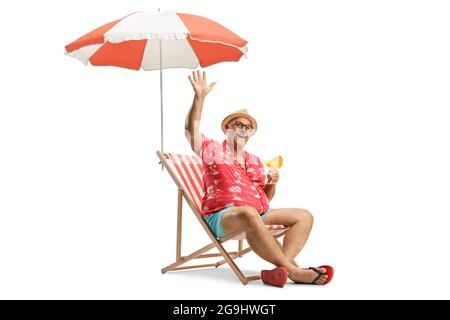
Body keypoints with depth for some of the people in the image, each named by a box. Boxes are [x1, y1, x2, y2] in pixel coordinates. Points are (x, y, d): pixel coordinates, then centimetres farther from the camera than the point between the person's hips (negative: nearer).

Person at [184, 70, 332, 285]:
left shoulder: (254, 161, 25)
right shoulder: (213, 150, 10)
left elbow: (266, 197, 23)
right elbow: (191, 130, -9)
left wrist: (272, 183, 0)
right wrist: (200, 97, -18)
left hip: (260, 213, 7)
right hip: (222, 216, -7)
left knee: (304, 216, -8)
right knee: (249, 214, -42)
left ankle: (281, 267, -33)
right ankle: (293, 271, -39)